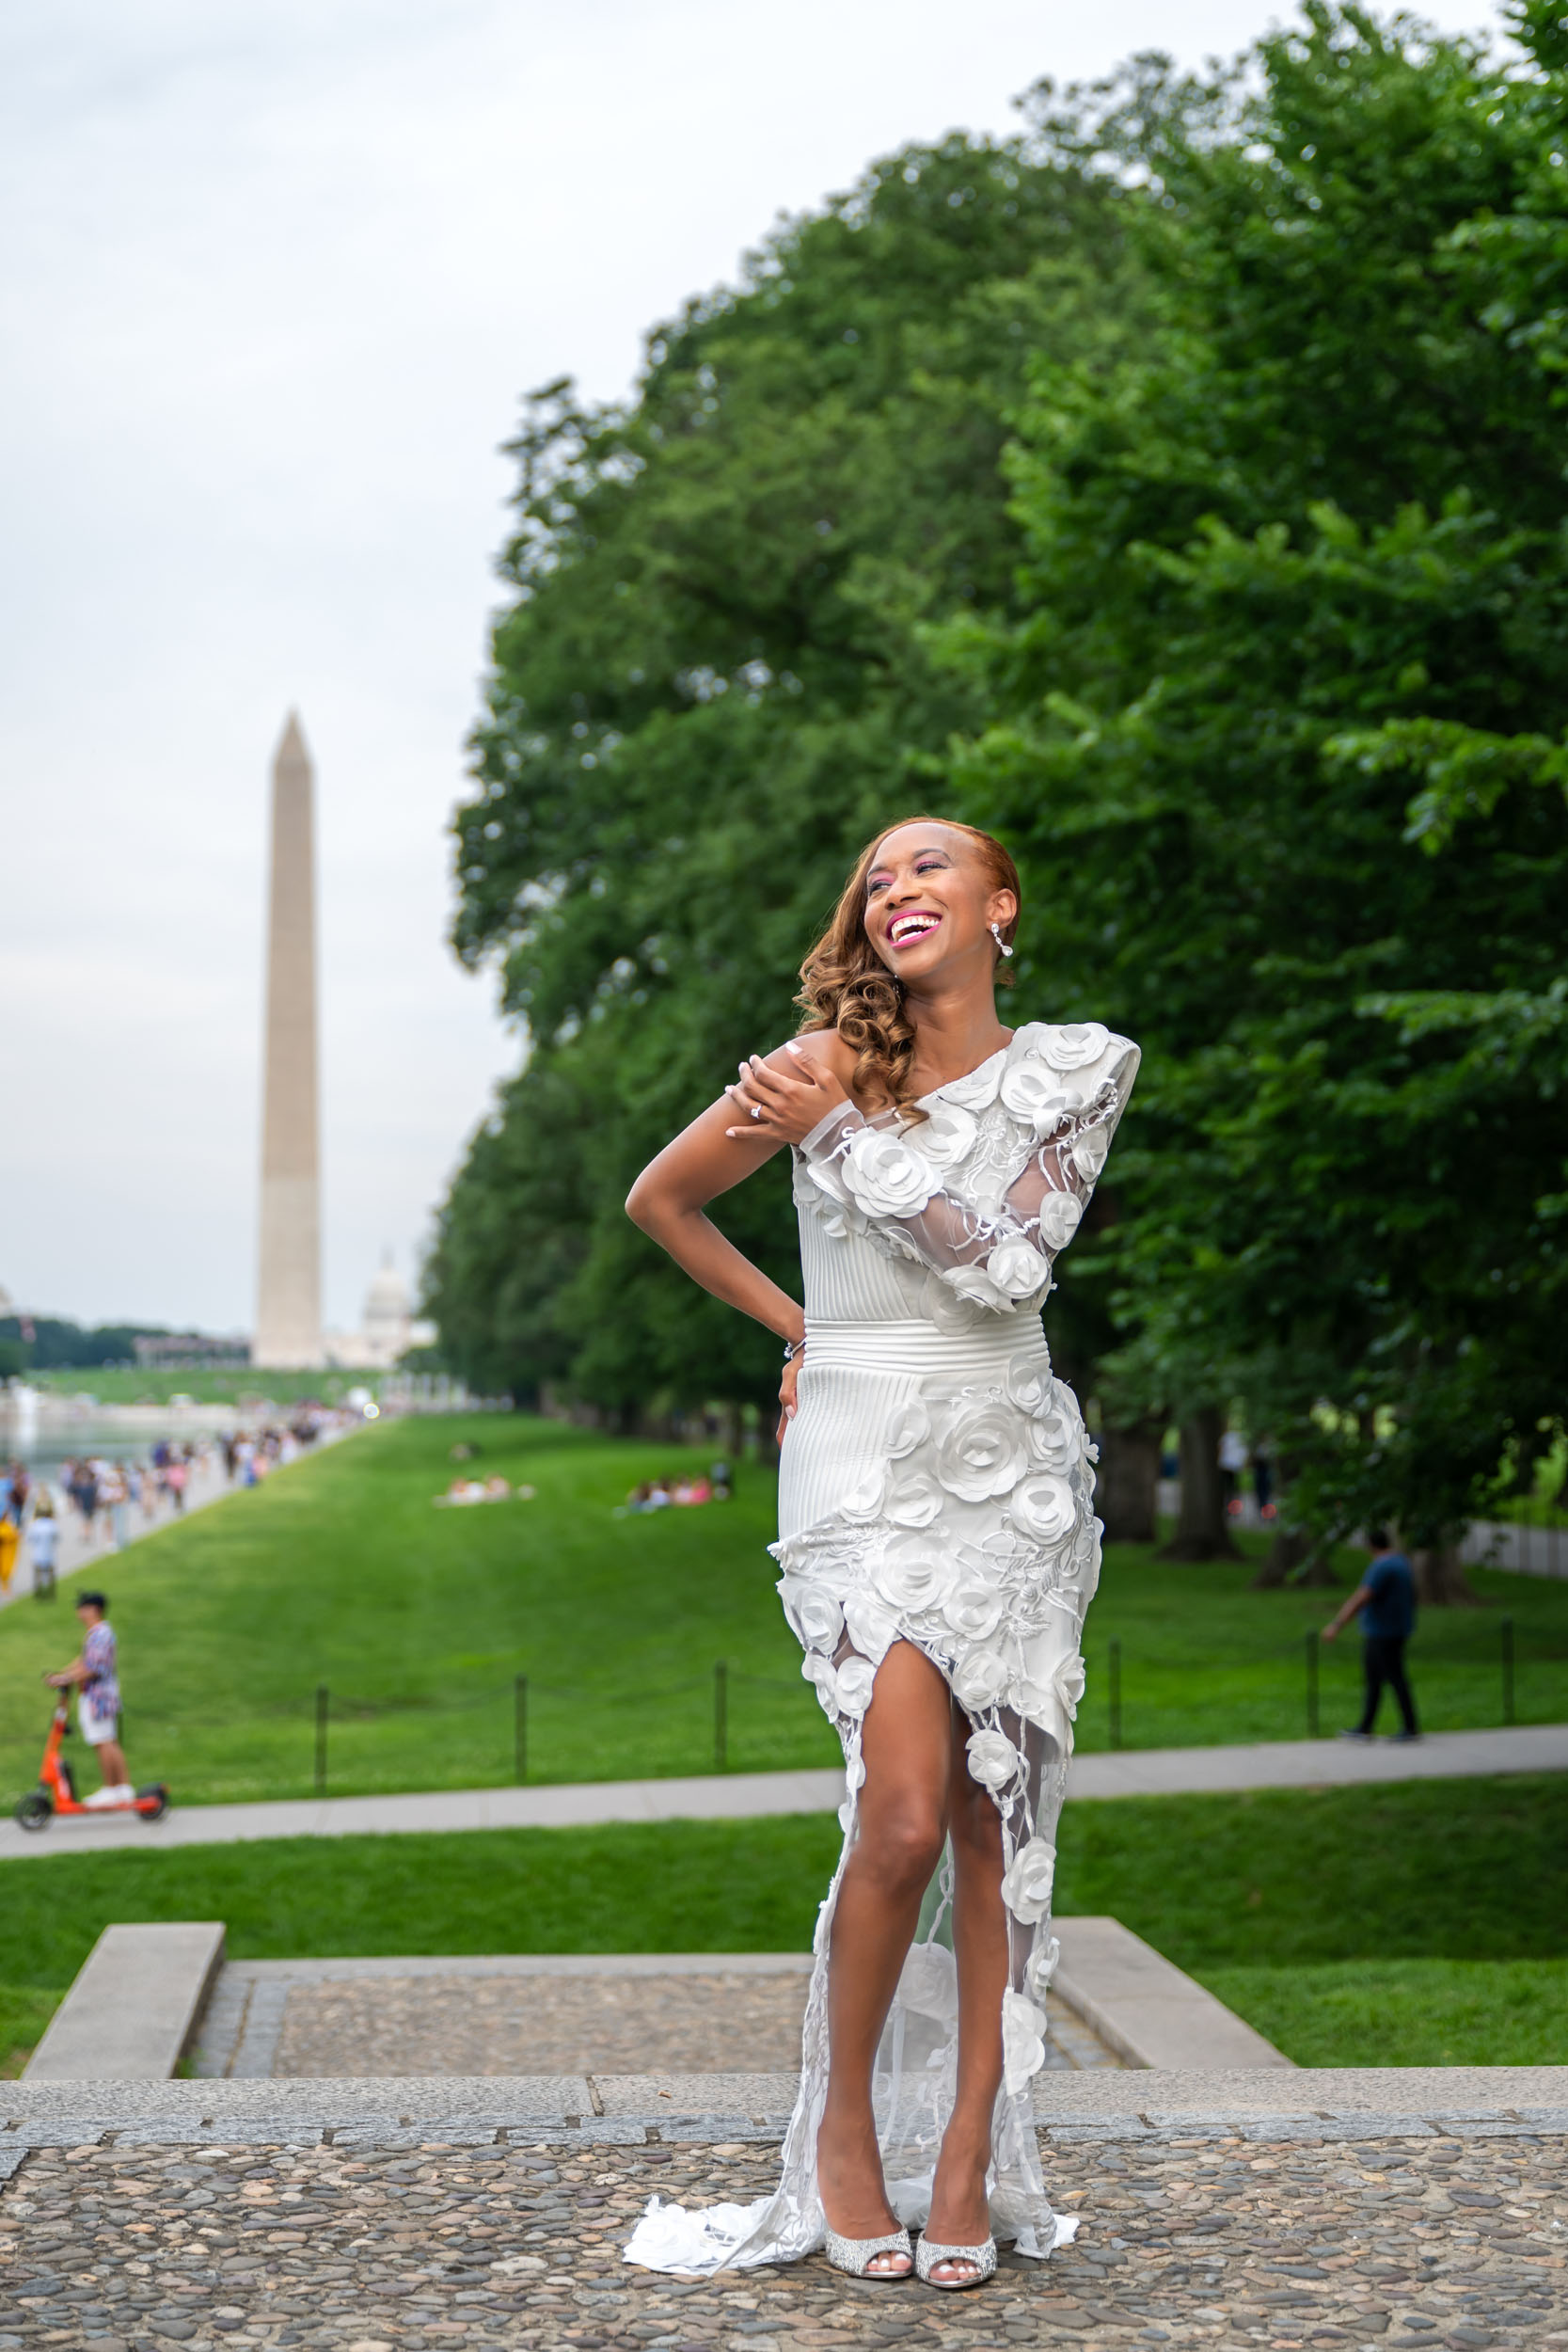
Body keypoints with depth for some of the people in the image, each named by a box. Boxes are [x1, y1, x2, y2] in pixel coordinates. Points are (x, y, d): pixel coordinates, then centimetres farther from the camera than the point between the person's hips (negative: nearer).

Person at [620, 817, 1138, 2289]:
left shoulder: (1077, 1069, 2)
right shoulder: (825, 1063, -2)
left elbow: (1008, 1261, -13)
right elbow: (660, 1198, 12)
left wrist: (837, 1130, -13)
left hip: (1013, 1464, 2)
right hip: (861, 1462, -2)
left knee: (998, 1821, 1)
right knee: (906, 1813, -14)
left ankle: (966, 2157, 9)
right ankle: (845, 2121, 6)